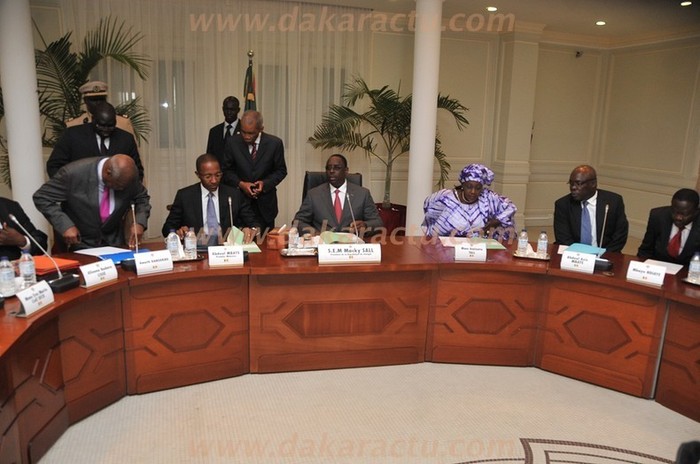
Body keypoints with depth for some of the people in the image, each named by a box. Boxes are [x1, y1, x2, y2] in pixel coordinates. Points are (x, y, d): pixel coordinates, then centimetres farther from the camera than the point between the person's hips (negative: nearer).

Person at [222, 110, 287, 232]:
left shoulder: (274, 143, -7)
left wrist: (265, 183, -15)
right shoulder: (232, 143, -4)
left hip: (265, 204, 0)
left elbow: (281, 170, 2)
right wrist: (240, 184, -13)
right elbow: (226, 170, 5)